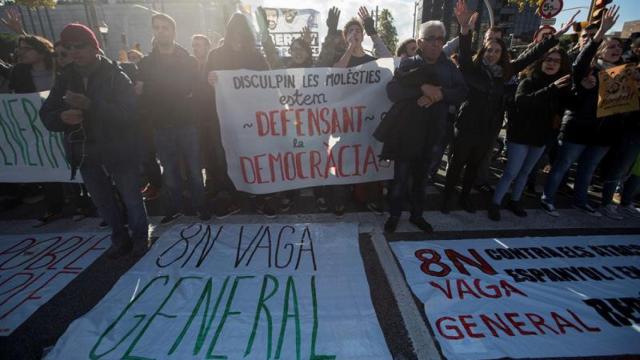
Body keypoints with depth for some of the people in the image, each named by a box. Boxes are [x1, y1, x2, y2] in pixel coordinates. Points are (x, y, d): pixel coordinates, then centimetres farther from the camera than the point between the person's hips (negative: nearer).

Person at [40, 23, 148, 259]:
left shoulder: (115, 76, -7)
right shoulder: (66, 78, 8)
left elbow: (126, 113, -21)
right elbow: (46, 115, 5)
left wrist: (90, 105, -31)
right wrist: (62, 117, -17)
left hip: (118, 150, -5)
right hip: (84, 152, 5)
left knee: (131, 197, 6)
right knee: (102, 201, 14)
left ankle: (140, 236, 27)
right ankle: (120, 238, 32)